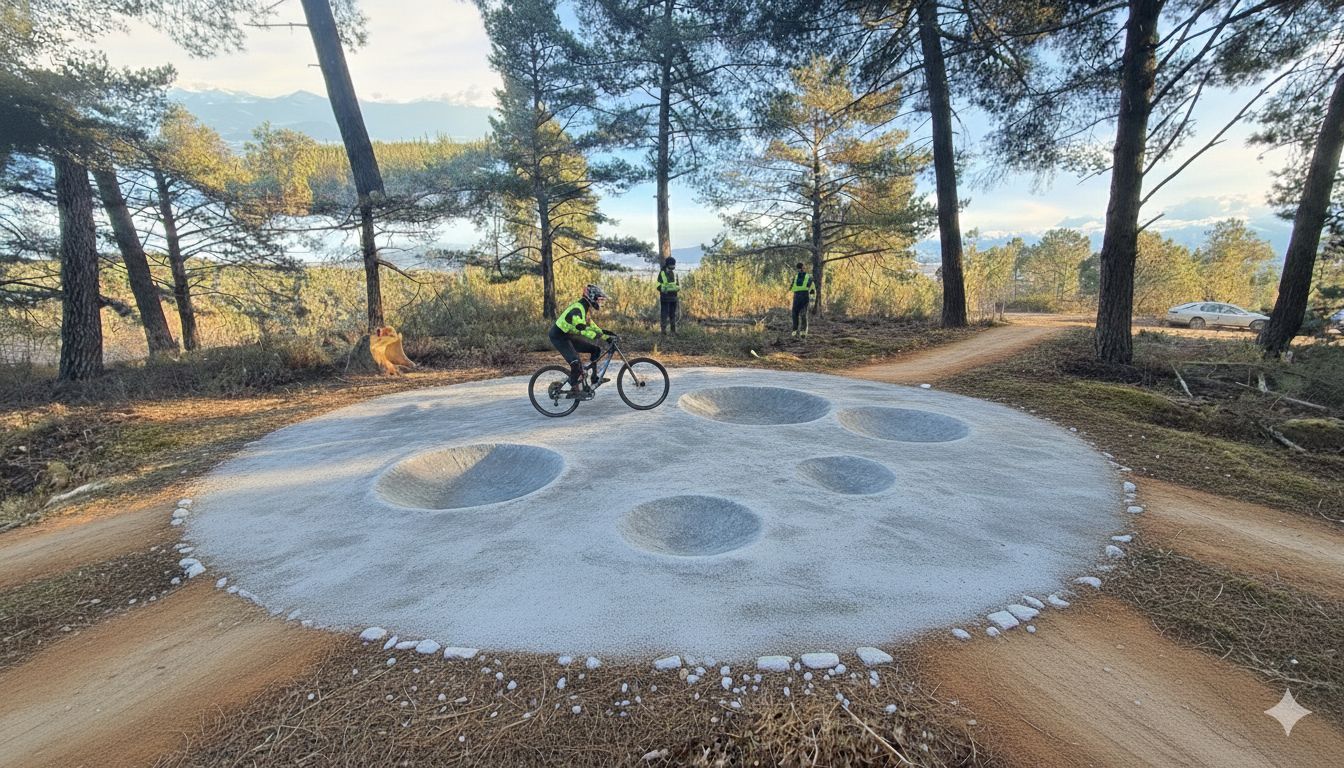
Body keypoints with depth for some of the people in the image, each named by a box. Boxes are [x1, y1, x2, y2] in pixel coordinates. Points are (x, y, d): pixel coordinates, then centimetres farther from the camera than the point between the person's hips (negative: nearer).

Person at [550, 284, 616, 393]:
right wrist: (605, 337, -32)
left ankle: (595, 379, 11)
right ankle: (574, 389, -10)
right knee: (576, 362, -27)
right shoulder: (578, 309, -27)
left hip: (569, 336, 10)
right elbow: (584, 330, -33)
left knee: (595, 350, 6)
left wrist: (606, 335, 4)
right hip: (559, 337, -10)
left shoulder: (584, 308, 4)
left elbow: (591, 325, 13)